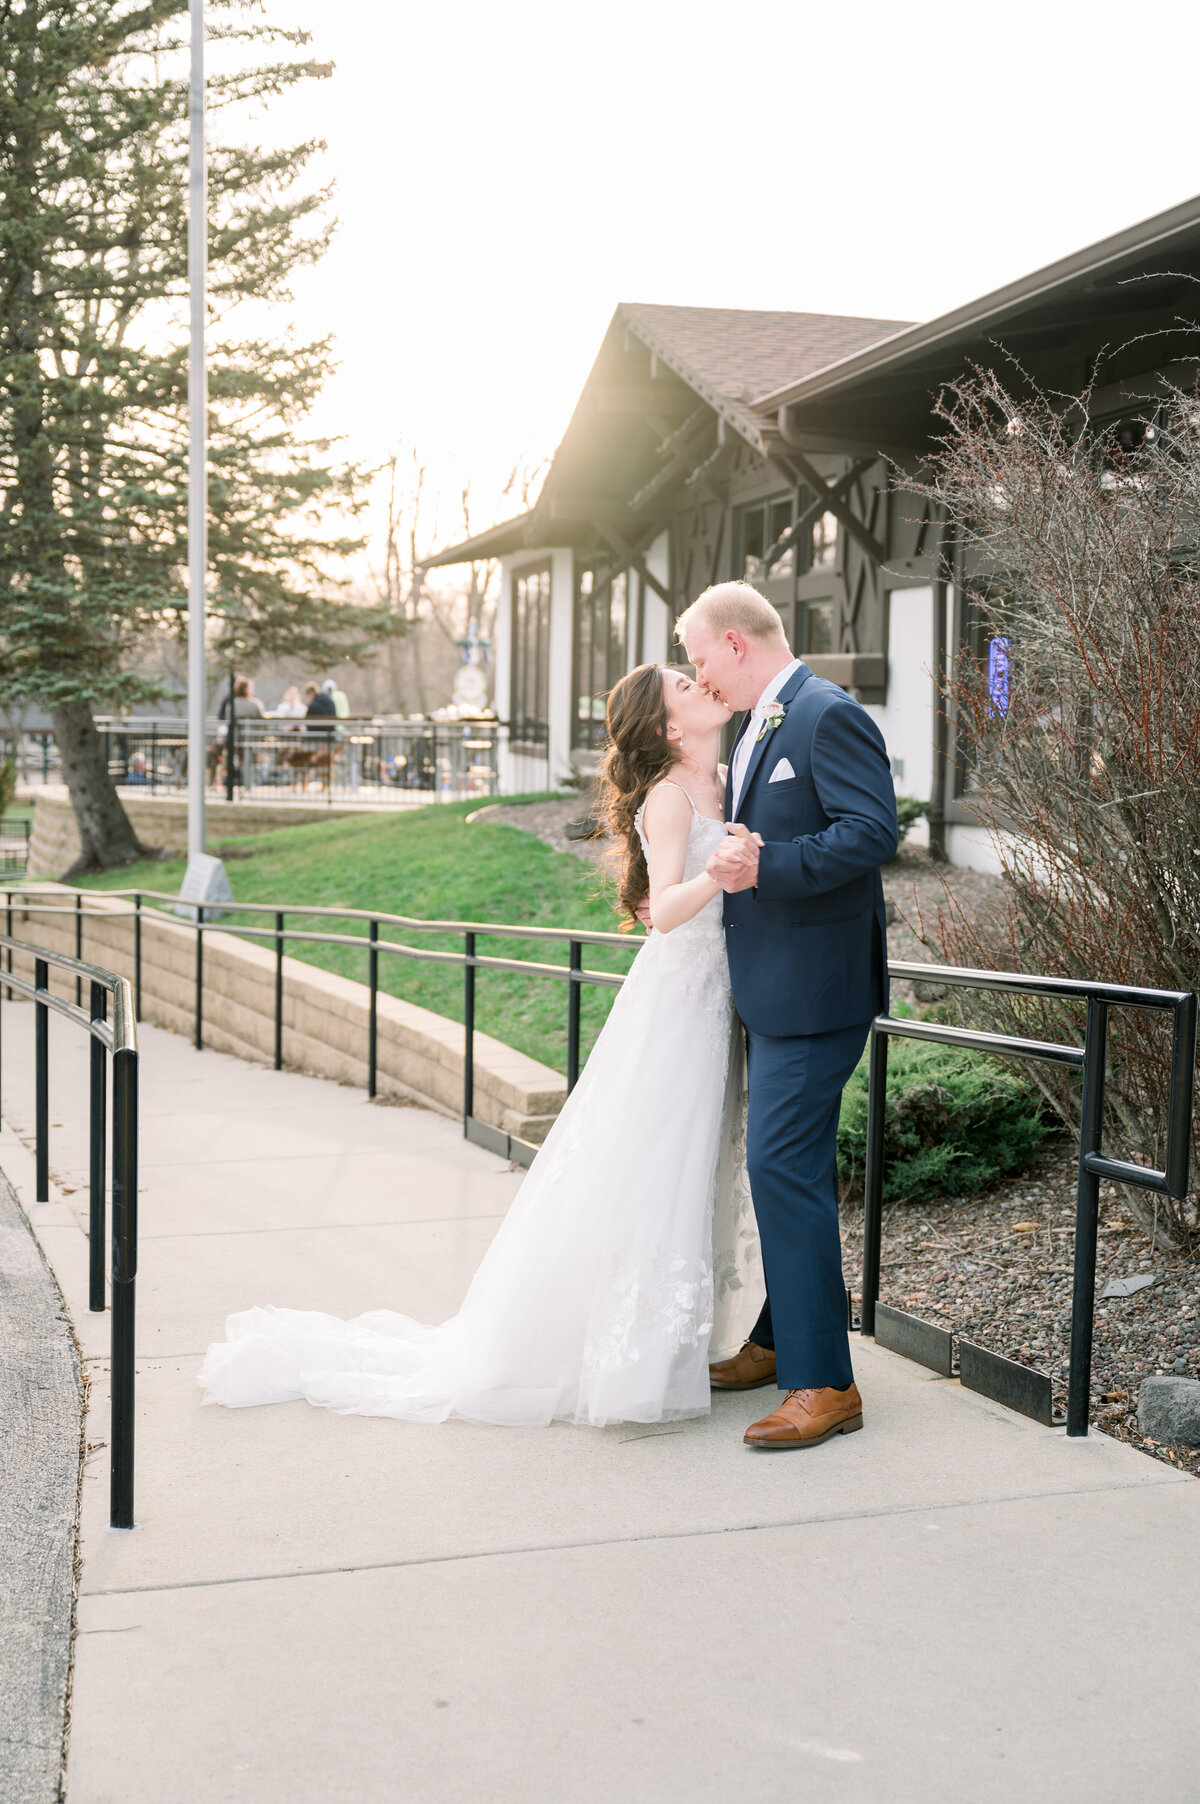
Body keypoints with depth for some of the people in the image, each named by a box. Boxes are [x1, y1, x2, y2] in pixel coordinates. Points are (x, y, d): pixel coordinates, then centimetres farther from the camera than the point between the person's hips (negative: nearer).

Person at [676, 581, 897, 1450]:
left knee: (784, 1167, -11)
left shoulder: (830, 716, -14)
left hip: (815, 987, -11)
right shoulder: (762, 726, 18)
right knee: (789, 1167, 18)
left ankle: (825, 1384, -4)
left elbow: (873, 831, -23)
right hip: (775, 987, 11)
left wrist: (765, 868, -28)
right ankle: (783, 1340, 31)